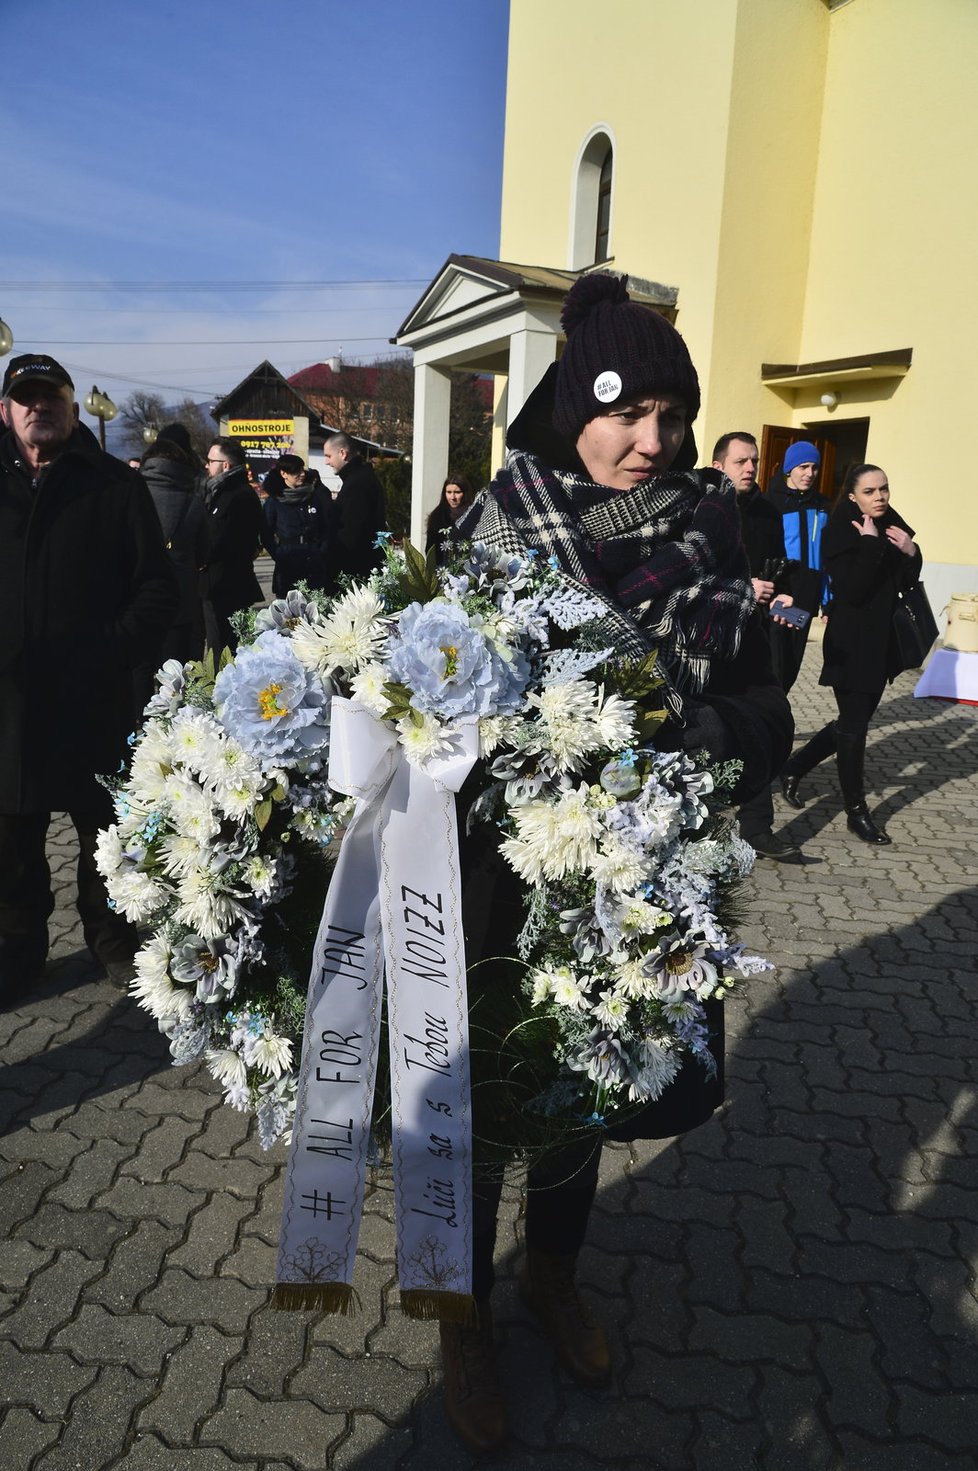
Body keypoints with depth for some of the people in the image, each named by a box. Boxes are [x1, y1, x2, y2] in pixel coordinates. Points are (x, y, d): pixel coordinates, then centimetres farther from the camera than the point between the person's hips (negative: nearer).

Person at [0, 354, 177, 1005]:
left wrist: (111, 652, -15)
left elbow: (157, 587, -2)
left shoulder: (115, 486, 1)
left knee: (105, 829, 11)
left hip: (94, 700, -2)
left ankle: (115, 940, 29)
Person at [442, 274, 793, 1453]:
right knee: (477, 1096, 14)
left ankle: (553, 1277, 51)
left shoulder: (704, 534, -2)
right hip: (504, 878, -3)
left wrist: (705, 735, -19)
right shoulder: (498, 529, -11)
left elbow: (761, 710, 0)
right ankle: (466, 1315, 42)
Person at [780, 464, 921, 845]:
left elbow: (906, 584, 11)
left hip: (883, 642, 8)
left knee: (855, 720, 13)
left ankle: (794, 768, 30)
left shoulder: (893, 527, 8)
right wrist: (870, 544, -22)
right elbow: (852, 589, -23)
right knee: (854, 725, -2)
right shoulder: (840, 533, -12)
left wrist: (910, 553, -6)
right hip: (851, 644, -7)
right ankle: (856, 811, 9)